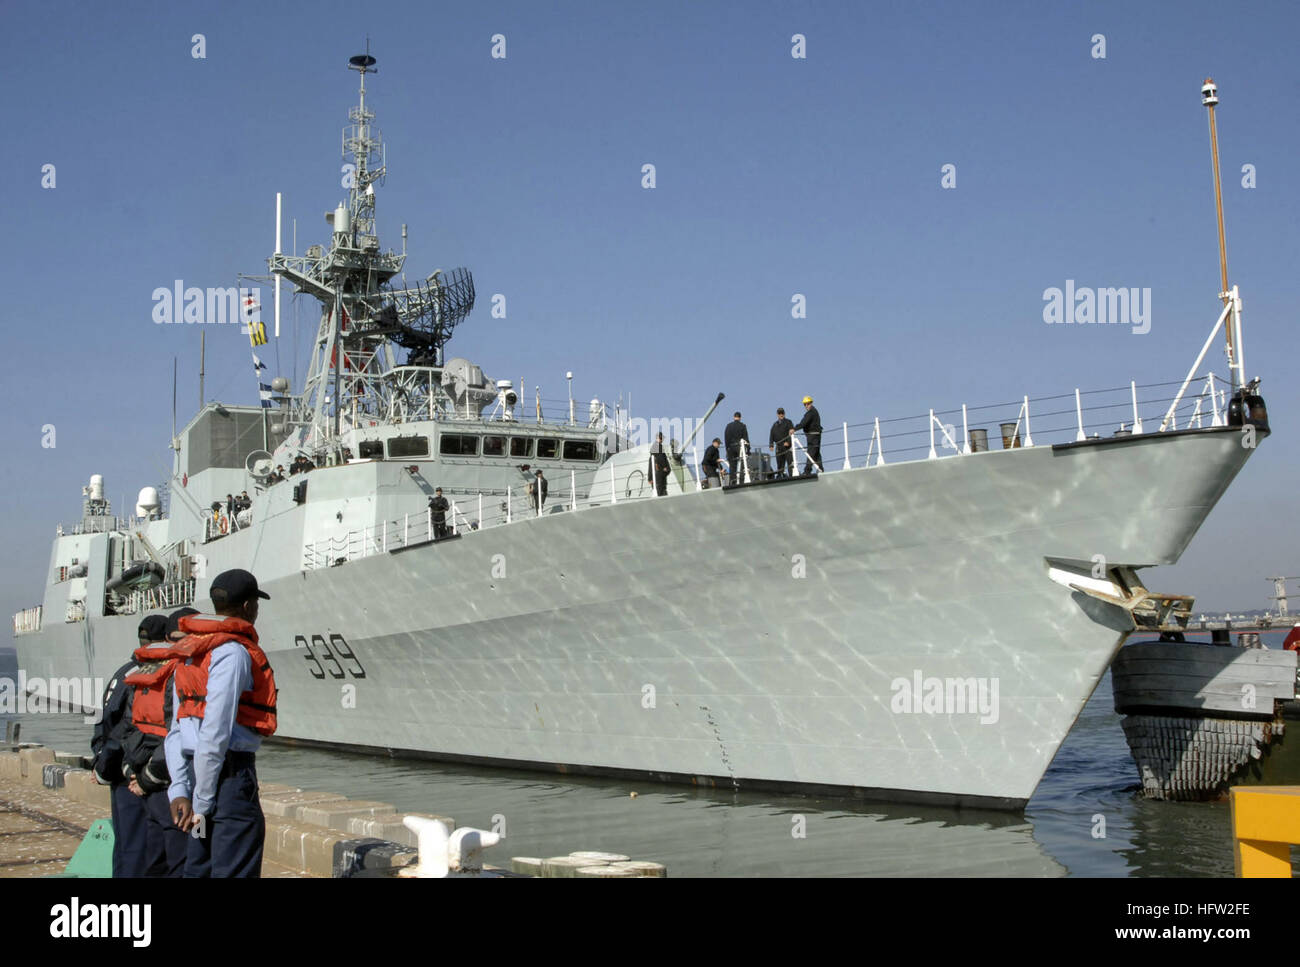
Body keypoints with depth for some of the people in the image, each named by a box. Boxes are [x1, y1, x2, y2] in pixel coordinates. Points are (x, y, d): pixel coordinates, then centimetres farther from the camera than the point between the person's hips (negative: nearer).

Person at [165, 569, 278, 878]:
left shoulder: (189, 655, 16)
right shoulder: (234, 652, -13)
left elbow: (176, 730, 12)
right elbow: (216, 732, -19)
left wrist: (180, 791, 6)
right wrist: (201, 801, -14)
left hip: (199, 770, 9)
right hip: (229, 772, -9)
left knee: (199, 869, 15)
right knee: (235, 870, -6)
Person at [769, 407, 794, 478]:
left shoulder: (788, 422, 7)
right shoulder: (775, 425, 19)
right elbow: (771, 436, 16)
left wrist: (788, 442, -17)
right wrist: (771, 445, 2)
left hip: (787, 446, -4)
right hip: (779, 447, 4)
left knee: (790, 461, -11)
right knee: (780, 464, 4)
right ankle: (780, 476, 8)